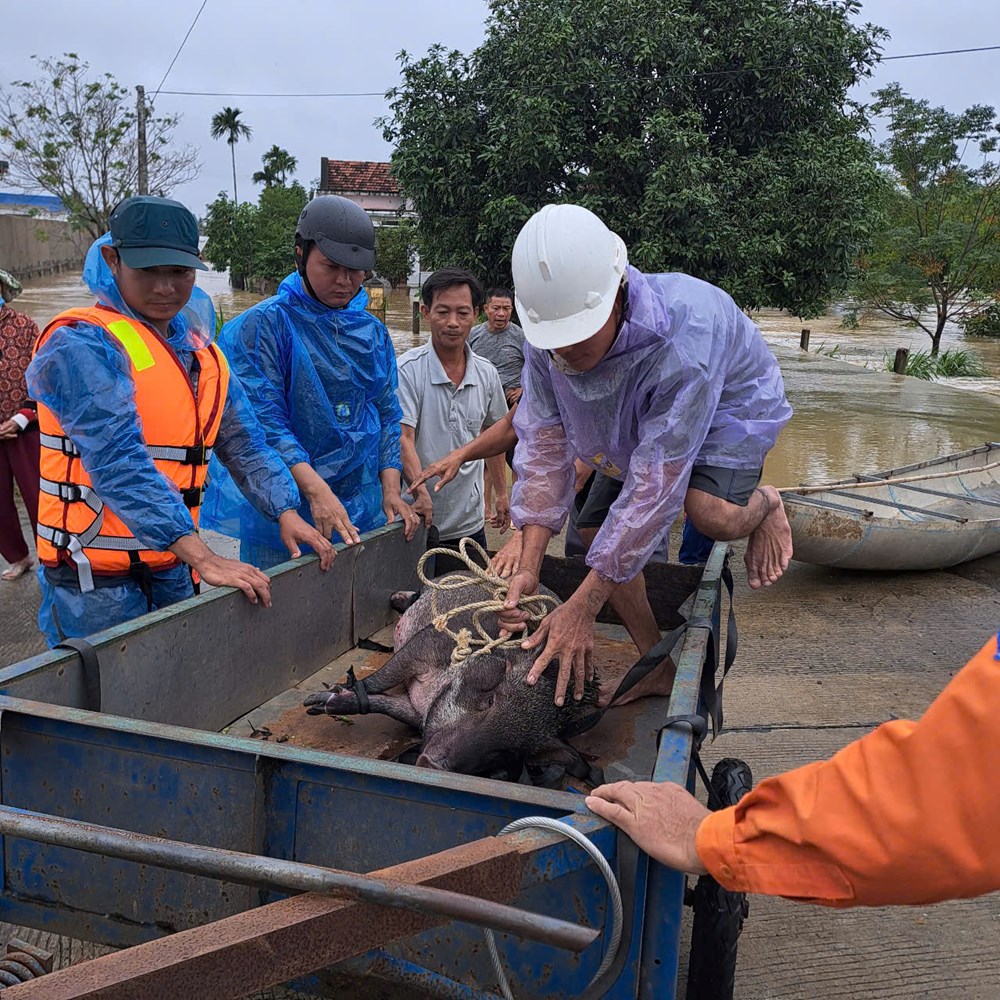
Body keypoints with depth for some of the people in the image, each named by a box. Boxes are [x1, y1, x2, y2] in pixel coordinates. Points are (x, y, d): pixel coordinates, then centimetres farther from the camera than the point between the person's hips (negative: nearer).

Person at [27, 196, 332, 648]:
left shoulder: (200, 350, 10)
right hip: (96, 581, -7)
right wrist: (204, 558, -34)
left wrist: (286, 511, -10)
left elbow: (243, 442, 7)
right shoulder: (82, 344, -15)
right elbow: (118, 462, -27)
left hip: (172, 568, 7)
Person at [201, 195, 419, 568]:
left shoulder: (372, 332, 10)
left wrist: (390, 489, 0)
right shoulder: (261, 326, -8)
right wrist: (315, 489, -26)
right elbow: (263, 419, -16)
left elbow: (387, 413, 13)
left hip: (362, 510, 5)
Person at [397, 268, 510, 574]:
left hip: (470, 524, 5)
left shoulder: (487, 374, 5)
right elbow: (403, 439, -20)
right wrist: (421, 493, -35)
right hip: (419, 524, -5)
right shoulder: (408, 370, -12)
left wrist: (501, 492, 23)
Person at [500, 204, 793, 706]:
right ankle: (657, 664, 15)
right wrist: (527, 567, -34)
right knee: (595, 529, -2)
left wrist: (582, 607, -43)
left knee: (711, 514, -34)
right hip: (633, 427, 6)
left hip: (729, 405, -6)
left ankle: (765, 505, 5)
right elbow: (543, 447, -25)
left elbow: (654, 486, -44)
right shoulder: (546, 342, -28)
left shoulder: (682, 339, -46)